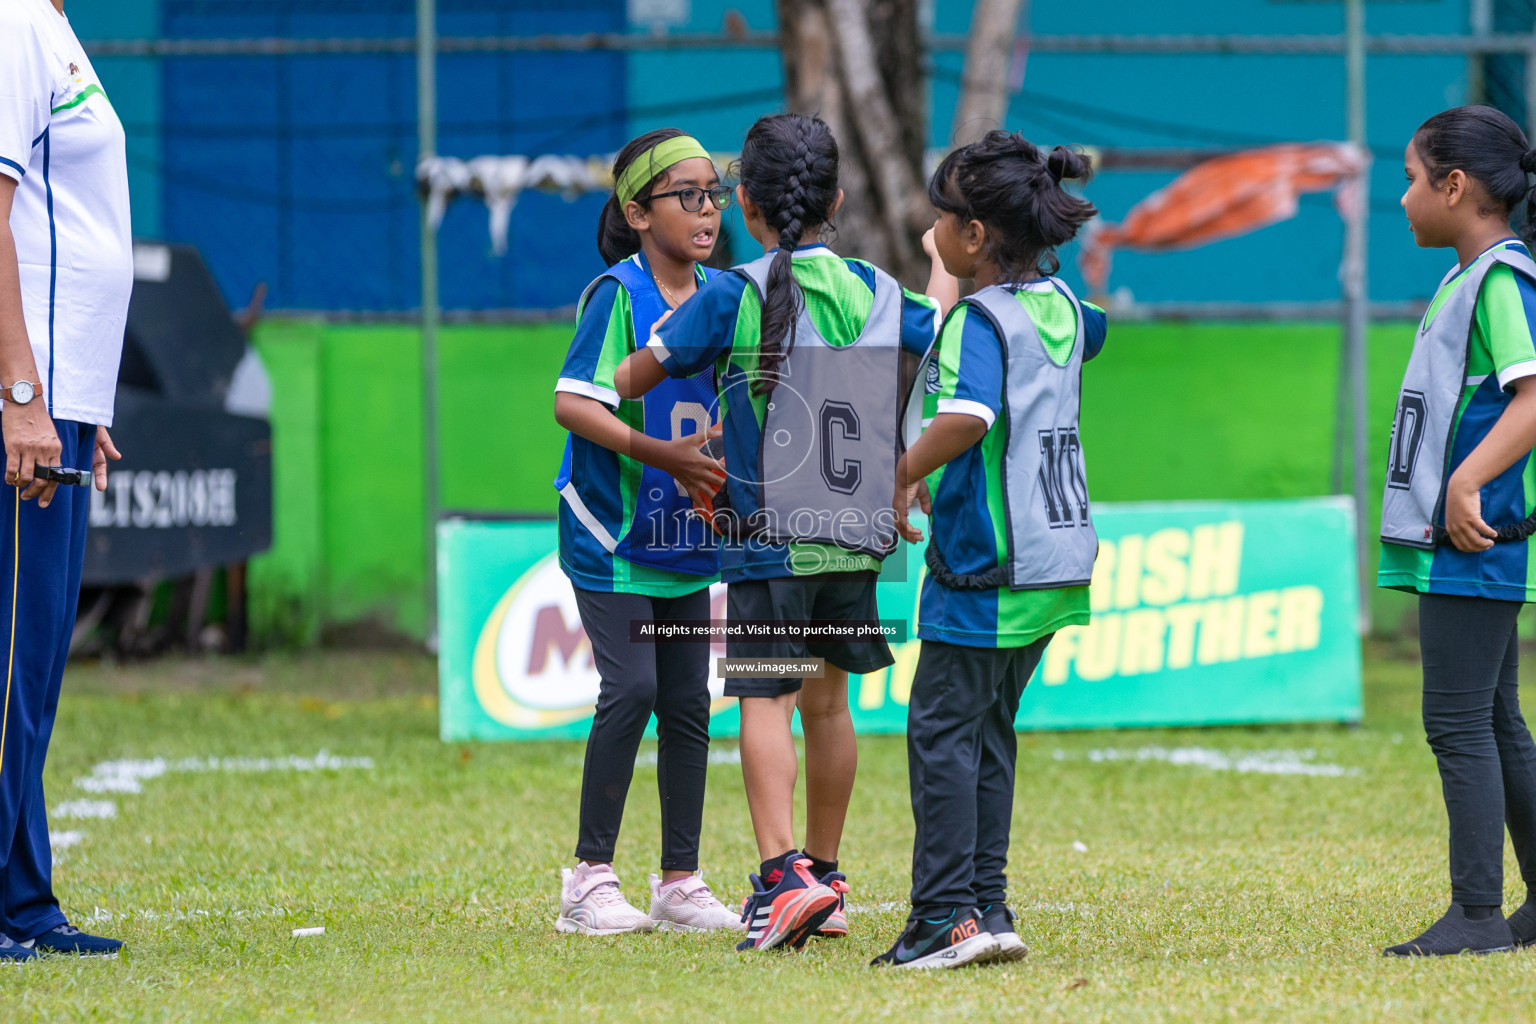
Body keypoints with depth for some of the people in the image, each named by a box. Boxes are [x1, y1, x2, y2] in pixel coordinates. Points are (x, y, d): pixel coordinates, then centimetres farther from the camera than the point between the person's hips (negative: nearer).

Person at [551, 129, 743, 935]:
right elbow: (571, 403, -20)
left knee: (688, 701, 6)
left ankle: (680, 883, 14)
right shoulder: (617, 294, -12)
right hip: (613, 534, -6)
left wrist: (724, 464, -2)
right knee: (631, 690, -13)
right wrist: (662, 456, -28)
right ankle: (590, 878, -3)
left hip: (687, 535, 6)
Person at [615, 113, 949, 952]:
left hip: (768, 536, -5)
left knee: (765, 702, -8)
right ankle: (825, 881, 24)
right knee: (826, 701, 16)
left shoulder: (732, 296, -7)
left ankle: (782, 874, -25)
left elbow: (629, 380, 0)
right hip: (855, 533, 5)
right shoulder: (871, 289, 4)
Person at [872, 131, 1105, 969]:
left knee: (942, 732, -3)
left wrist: (904, 474, -16)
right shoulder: (1060, 305, 10)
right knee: (988, 732, 14)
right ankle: (985, 907, 13)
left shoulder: (980, 319, -15)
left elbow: (967, 419, -33)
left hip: (985, 563, -8)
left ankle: (946, 919, -8)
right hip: (1056, 556, 9)